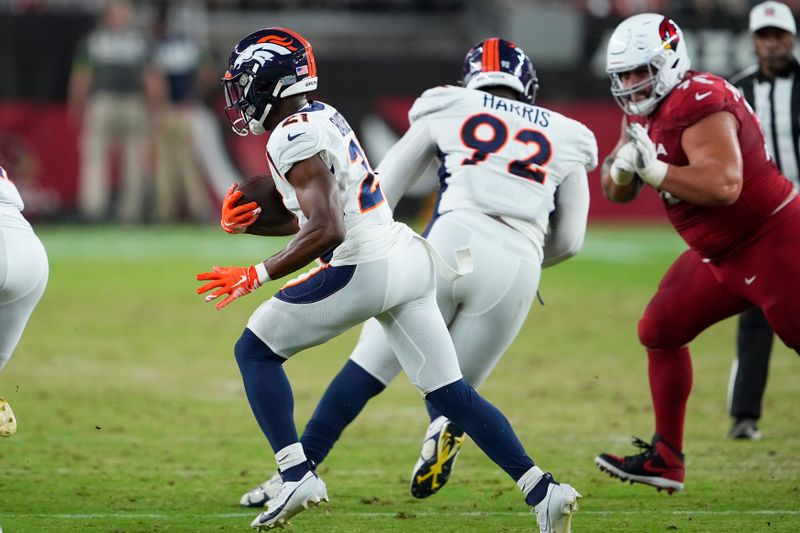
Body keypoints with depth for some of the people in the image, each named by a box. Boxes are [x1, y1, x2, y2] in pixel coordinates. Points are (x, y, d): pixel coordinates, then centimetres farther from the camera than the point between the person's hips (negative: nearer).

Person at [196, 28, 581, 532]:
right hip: (409, 258, 9)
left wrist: (256, 276, -17)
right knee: (449, 391, 9)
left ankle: (297, 475, -4)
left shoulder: (295, 138, -13)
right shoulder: (323, 117, 15)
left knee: (255, 352, 7)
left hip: (365, 268, -9)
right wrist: (248, 221, 16)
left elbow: (326, 231, -21)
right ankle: (543, 491, 0)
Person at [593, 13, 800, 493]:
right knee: (660, 331, 11)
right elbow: (617, 191, 10)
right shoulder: (643, 113, 6)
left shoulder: (699, 105, -24)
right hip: (722, 253, 10)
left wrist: (653, 169, -30)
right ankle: (665, 459, 17)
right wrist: (622, 165, -12)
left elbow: (723, 185, -36)